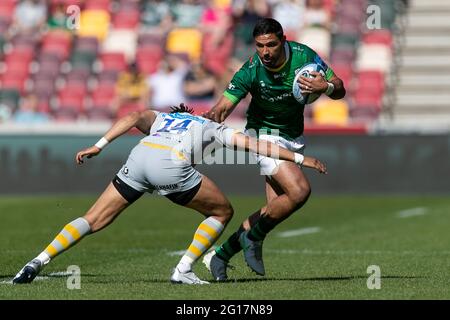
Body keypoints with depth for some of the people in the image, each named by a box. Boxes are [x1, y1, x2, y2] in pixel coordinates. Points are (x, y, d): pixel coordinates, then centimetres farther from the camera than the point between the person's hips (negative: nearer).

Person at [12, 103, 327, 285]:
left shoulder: (158, 118, 36)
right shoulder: (212, 128, 33)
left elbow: (134, 117, 15)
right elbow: (254, 144, 29)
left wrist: (99, 146, 6)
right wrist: (299, 158, 35)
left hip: (139, 157, 3)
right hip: (172, 167, -3)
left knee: (93, 220, 12)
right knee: (222, 211, 19)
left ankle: (39, 262, -2)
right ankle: (184, 270, 10)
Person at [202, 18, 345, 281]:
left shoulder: (304, 56, -14)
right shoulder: (250, 72, -23)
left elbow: (340, 90, -7)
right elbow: (222, 109, -23)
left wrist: (326, 87, -29)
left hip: (293, 137, 5)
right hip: (265, 134, -5)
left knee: (276, 206, 0)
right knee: (299, 191, -25)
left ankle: (220, 256, 12)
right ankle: (253, 239, -3)